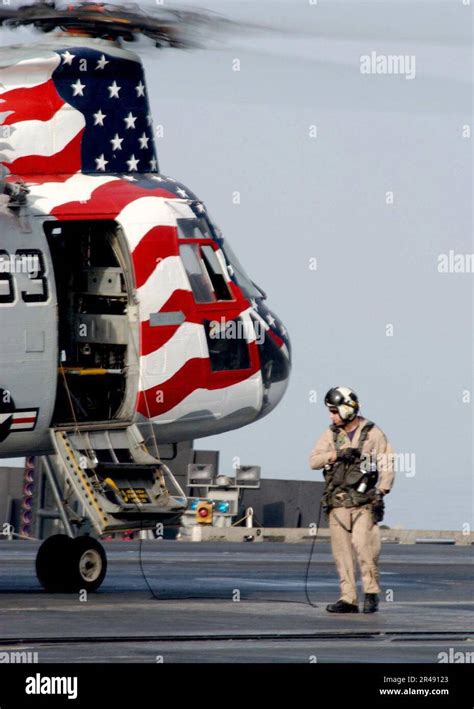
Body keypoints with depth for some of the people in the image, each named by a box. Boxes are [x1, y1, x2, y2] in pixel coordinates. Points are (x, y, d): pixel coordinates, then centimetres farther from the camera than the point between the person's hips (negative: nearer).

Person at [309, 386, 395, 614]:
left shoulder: (372, 433, 2)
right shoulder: (331, 434, 14)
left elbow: (387, 466, -1)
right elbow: (313, 460, 4)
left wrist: (381, 494, -11)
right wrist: (337, 454, -12)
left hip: (363, 503, -4)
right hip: (337, 503, 4)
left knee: (364, 547, -16)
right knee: (342, 552, 1)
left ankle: (371, 593, -3)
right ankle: (348, 599, 4)